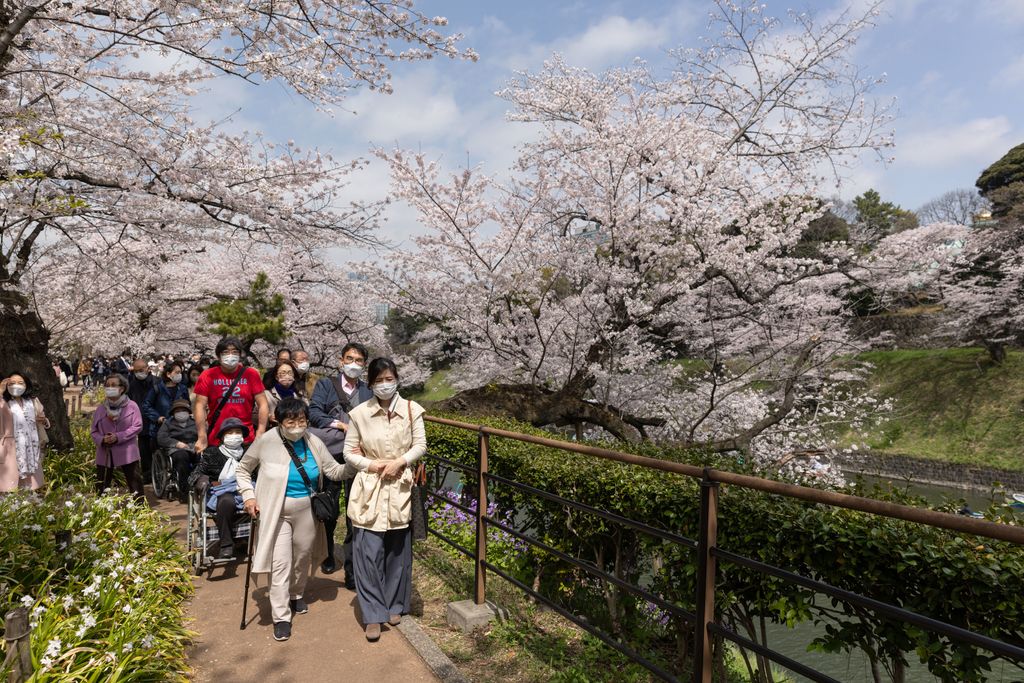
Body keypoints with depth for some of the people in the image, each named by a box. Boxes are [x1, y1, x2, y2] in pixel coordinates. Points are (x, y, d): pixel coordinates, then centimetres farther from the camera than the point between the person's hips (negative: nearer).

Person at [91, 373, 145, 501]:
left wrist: (118, 437, -19)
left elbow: (137, 426, -9)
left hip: (127, 453, -4)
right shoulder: (100, 408, 8)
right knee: (101, 488, 10)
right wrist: (102, 439, -13)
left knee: (135, 485, 1)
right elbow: (94, 431, 9)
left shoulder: (131, 406, -3)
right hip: (105, 453, 4)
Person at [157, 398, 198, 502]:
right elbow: (161, 438, 7)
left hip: (194, 448, 1)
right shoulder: (168, 423, 25)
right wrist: (176, 443, -9)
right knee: (182, 457, -39)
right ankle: (183, 492, -36)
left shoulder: (195, 422, 29)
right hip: (177, 450, -1)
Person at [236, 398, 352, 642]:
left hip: (306, 511, 3)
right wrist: (248, 495, -10)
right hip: (276, 512, -3)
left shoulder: (314, 443, -6)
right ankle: (281, 617, 9)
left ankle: (296, 595, 45)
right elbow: (243, 469, 1)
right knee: (280, 564, -4)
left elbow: (335, 471, -2)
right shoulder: (266, 442, -14)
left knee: (303, 558, 19)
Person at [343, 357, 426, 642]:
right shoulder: (360, 413, -4)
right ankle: (373, 614, 8)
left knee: (397, 549, 11)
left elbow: (420, 445, -1)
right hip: (370, 488, -1)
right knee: (368, 551, -4)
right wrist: (372, 464, -14)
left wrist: (399, 462, -16)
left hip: (400, 487, 1)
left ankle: (394, 605, 29)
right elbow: (349, 452, 1)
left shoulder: (411, 410, -4)